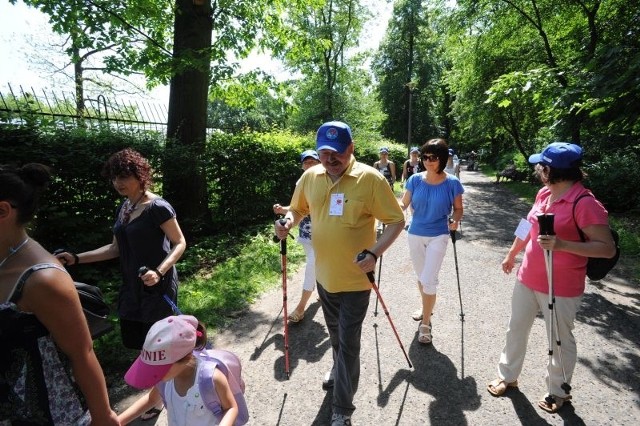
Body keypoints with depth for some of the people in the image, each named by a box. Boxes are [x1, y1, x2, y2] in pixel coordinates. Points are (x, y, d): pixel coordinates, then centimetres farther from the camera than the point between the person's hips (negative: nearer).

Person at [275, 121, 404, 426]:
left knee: (348, 342, 6)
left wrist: (375, 253, -26)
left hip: (355, 278, -5)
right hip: (324, 275, 5)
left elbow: (396, 221, -12)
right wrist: (288, 222, -12)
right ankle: (339, 370, 57)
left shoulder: (370, 178, -18)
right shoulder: (310, 177, -4)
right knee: (335, 334, 27)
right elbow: (298, 209, 11)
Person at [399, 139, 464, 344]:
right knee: (421, 277, 18)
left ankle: (425, 324, 11)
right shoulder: (415, 180, -5)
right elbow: (404, 204, -1)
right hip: (415, 235, 3)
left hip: (438, 236, -3)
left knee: (429, 280, -8)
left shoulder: (452, 183, -10)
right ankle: (426, 308, 44)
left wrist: (455, 220, -21)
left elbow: (458, 209, 0)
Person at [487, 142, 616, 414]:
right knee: (516, 329, 18)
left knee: (561, 340, 15)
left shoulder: (585, 203, -21)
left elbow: (607, 248, -21)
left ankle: (558, 392, 38)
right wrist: (511, 255, 25)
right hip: (527, 279, 7)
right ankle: (507, 376, 38)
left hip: (561, 289, -7)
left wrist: (561, 244, -33)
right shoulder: (543, 194, 2)